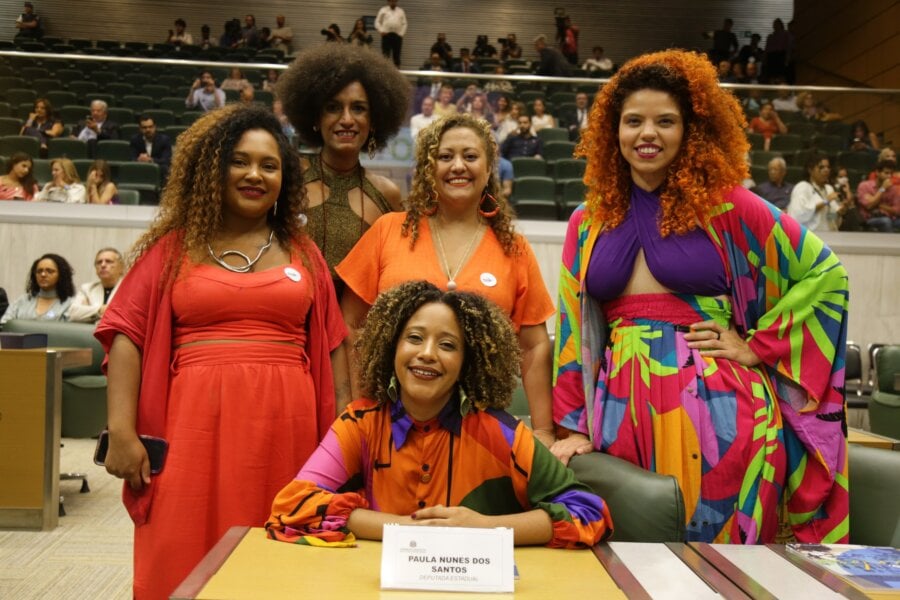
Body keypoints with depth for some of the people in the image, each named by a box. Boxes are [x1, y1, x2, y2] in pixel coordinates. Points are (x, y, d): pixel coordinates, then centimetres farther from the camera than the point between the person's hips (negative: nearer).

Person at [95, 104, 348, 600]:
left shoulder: (302, 253, 12)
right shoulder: (172, 248, 7)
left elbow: (331, 342, 12)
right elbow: (128, 333, 2)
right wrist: (121, 428, -7)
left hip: (284, 424, 1)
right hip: (196, 423, -1)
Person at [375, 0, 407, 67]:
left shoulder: (401, 11, 12)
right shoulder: (383, 10, 7)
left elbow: (404, 24, 9)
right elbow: (377, 22, 6)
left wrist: (401, 33, -2)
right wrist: (381, 31, -6)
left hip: (397, 35, 2)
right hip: (386, 35, -2)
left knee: (397, 54, 3)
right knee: (385, 54, -5)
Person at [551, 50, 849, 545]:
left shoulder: (726, 207, 2)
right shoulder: (587, 223, 10)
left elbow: (825, 274, 6)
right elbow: (572, 331, 11)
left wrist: (757, 347, -1)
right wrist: (575, 428, 7)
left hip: (716, 409, -2)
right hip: (623, 412, 3)